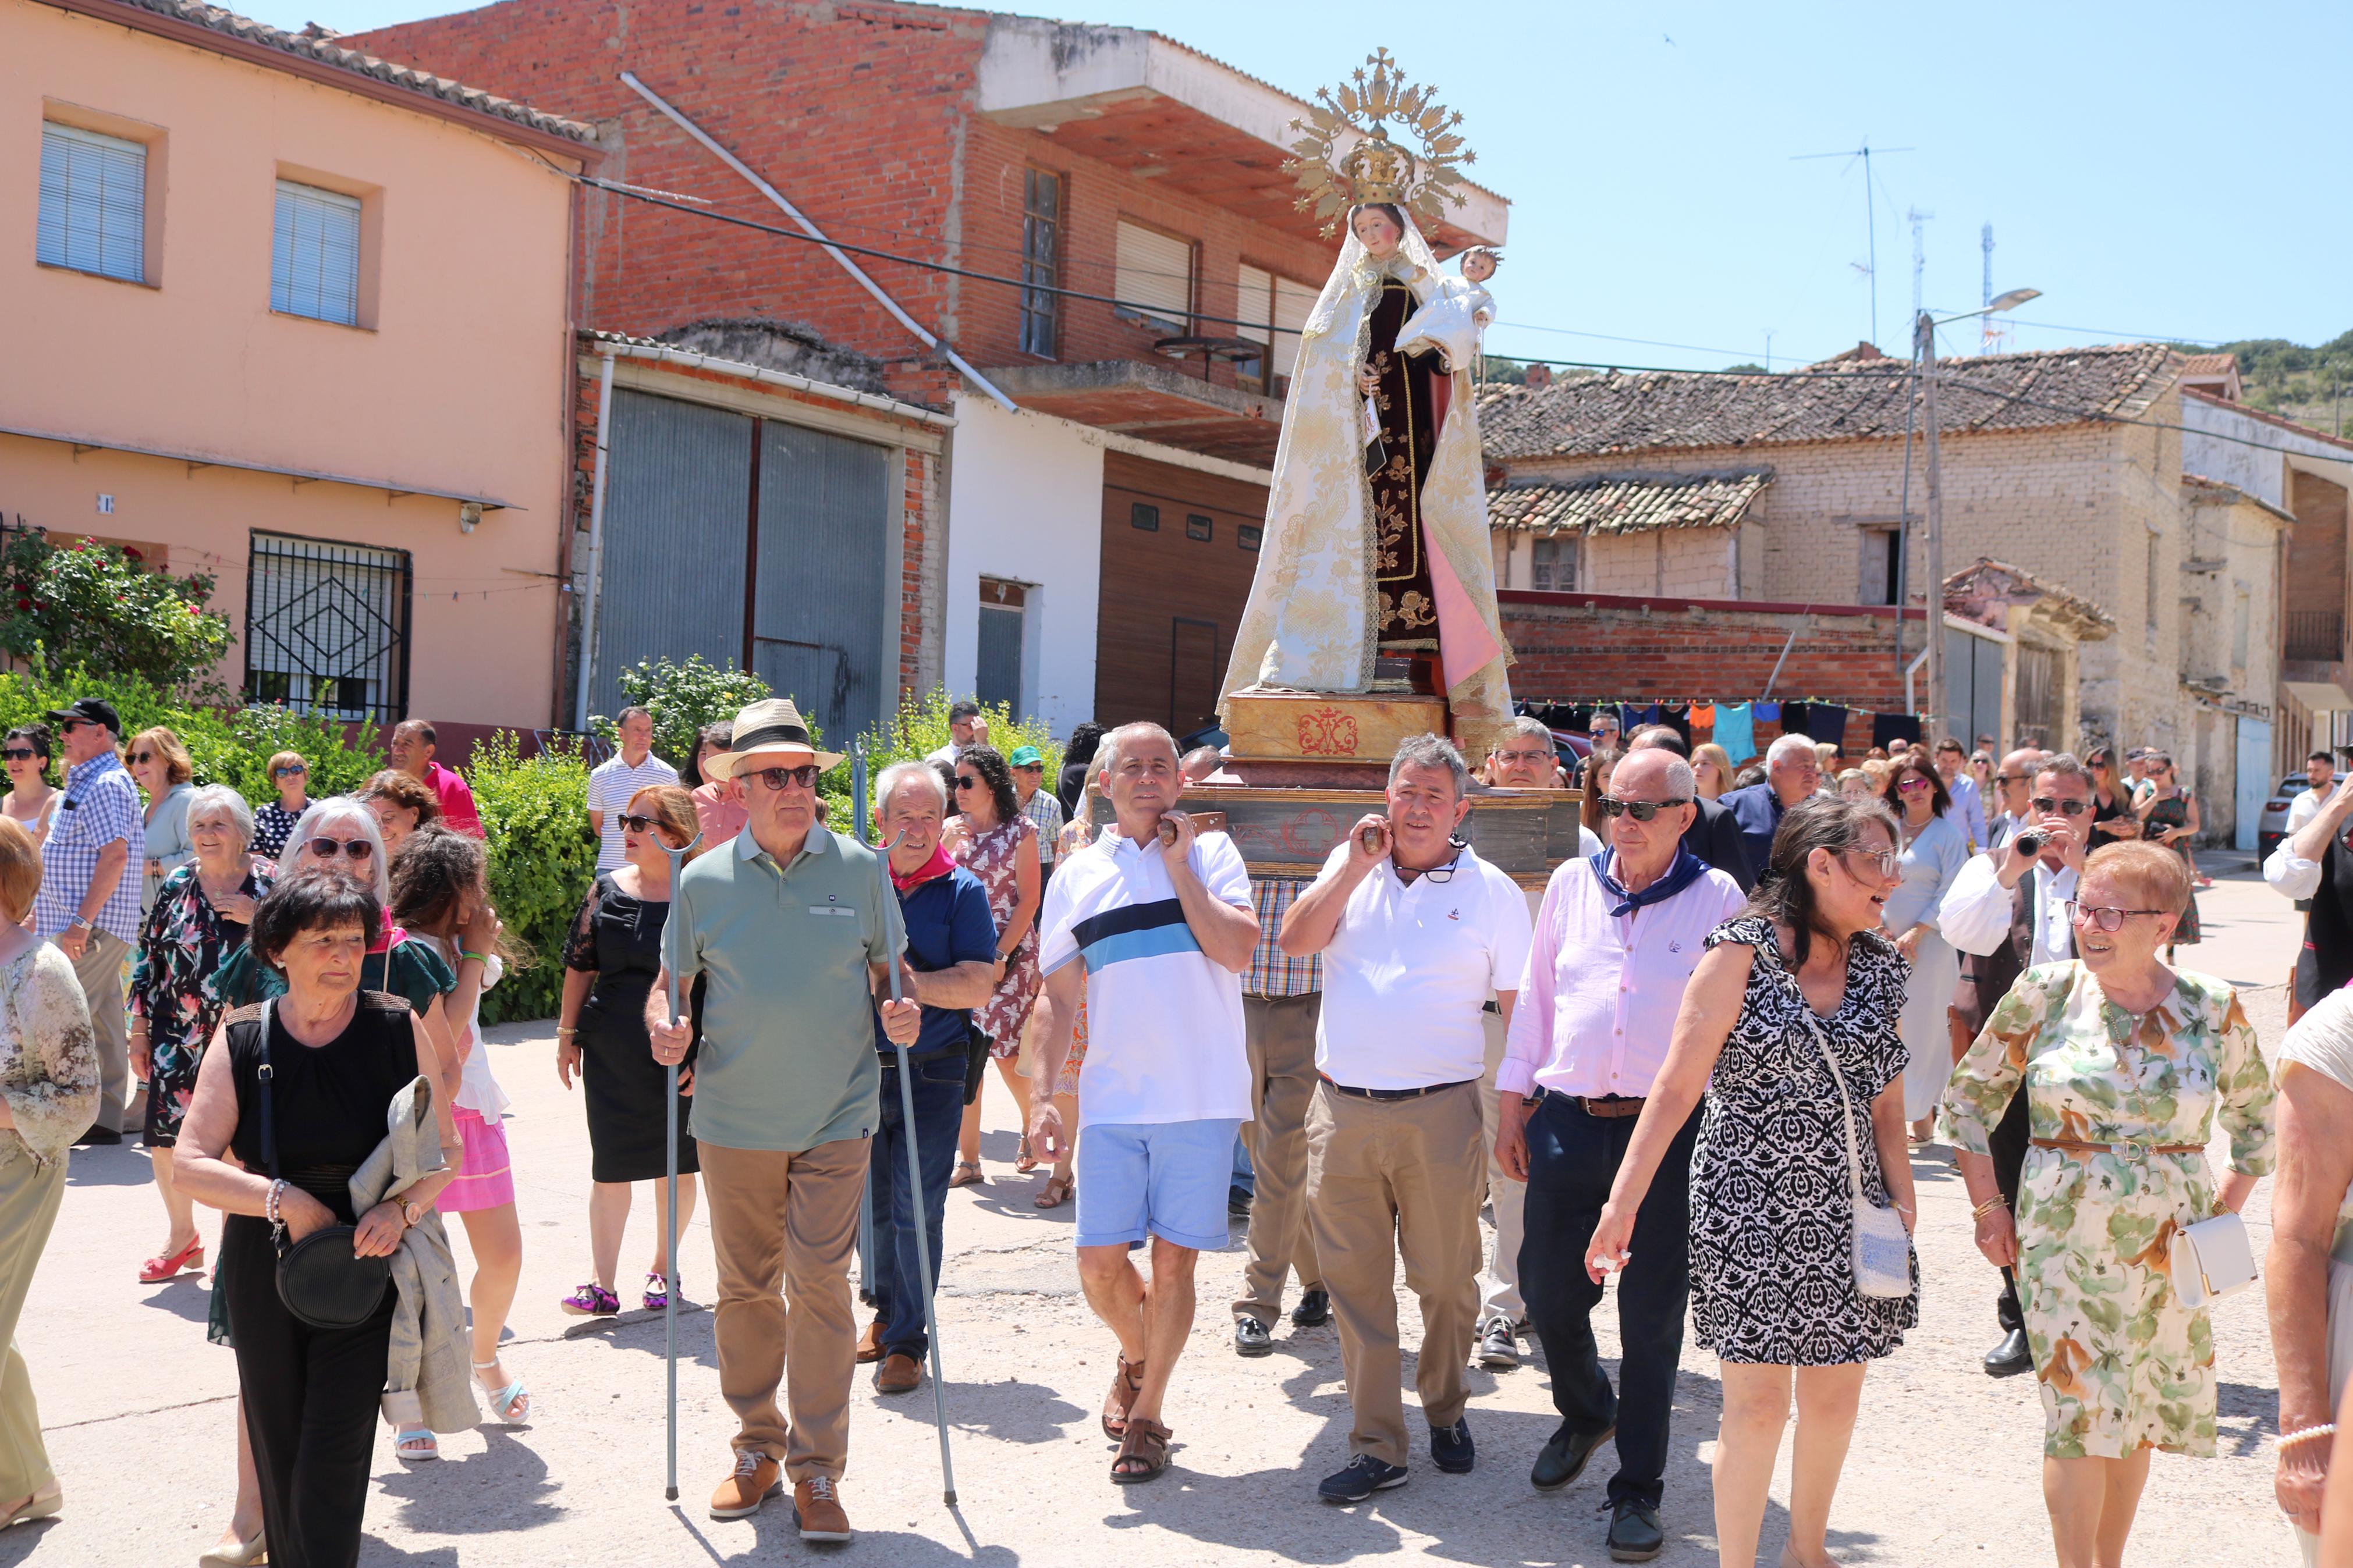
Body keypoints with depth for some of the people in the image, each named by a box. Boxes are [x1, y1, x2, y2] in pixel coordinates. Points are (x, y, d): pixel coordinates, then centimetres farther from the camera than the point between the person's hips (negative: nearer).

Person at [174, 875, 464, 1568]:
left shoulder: (399, 1029, -3)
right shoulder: (242, 1040, 0)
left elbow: (446, 1151, 1)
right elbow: (191, 1165, -4)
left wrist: (401, 1208, -18)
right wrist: (286, 1200, -16)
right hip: (264, 1270, 2)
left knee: (332, 1463, -8)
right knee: (277, 1454, 12)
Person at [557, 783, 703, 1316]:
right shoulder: (607, 889, 4)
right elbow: (580, 966, 10)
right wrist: (567, 1035, 9)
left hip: (678, 1055, -3)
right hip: (611, 1055, 3)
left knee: (675, 1166, 10)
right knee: (609, 1168, 3)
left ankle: (663, 1268, 28)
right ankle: (602, 1285, 7)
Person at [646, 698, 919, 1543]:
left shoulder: (859, 868, 0)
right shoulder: (703, 880, 1)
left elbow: (890, 964, 10)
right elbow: (669, 980, 10)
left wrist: (899, 1010, -10)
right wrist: (661, 1024, -11)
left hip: (835, 1118, -1)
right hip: (734, 1118, 2)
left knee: (820, 1286, -5)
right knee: (744, 1287, 11)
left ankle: (817, 1471, 6)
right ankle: (756, 1450, 27)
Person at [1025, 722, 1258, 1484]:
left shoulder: (1210, 853, 4)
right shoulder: (1077, 876, 10)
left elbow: (1238, 949, -12)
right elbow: (1057, 996, 11)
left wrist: (1178, 864, -9)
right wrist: (1041, 1095, 3)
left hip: (1201, 1096, -2)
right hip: (1113, 1099, 2)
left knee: (1174, 1258, 2)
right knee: (1100, 1261, 0)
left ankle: (1147, 1417, 19)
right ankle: (1135, 1358, 32)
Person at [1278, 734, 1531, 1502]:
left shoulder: (1493, 891, 3)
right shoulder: (1350, 865, 10)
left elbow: (1519, 1007, 4)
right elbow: (1296, 940, -5)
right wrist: (1358, 864, -10)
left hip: (1440, 1115, -2)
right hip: (1342, 1112, 2)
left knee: (1446, 1282, 7)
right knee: (1356, 1284, 5)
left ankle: (1446, 1411, 31)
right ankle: (1377, 1447, 13)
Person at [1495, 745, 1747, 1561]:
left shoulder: (1717, 898, 0)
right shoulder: (1572, 884, 8)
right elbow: (1535, 998, 13)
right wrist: (1513, 1108, 11)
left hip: (1671, 1133, -3)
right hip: (1568, 1123, 3)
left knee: (1652, 1317, 2)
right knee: (1548, 1293, 10)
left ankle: (1638, 1493, 16)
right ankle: (1585, 1412, 41)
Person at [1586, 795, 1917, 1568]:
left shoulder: (1879, 965, 6)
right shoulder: (1741, 953, -11)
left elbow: (1884, 1102, 11)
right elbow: (1677, 1087, -12)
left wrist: (1902, 1202, 5)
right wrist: (1621, 1205, -15)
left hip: (1847, 1213, 5)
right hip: (1750, 1211, -5)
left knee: (1835, 1395, 14)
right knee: (1757, 1404, -2)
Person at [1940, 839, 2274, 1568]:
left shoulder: (2213, 1008, -4)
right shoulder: (2046, 993, -7)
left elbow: (2257, 1113, 13)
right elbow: (1967, 1096, 3)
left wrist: (2230, 1203, 5)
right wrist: (1989, 1208, 1)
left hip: (2170, 1248, 2)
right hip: (2064, 1240, -2)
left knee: (2136, 1417, 13)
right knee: (2079, 1413, -5)